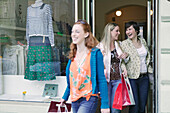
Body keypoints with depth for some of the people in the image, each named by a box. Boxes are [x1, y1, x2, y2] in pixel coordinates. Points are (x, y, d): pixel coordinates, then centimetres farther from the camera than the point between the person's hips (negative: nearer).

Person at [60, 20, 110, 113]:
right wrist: (65, 97, 20)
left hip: (88, 100, -6)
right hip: (74, 101, 6)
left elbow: (101, 80, -10)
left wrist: (104, 104, -14)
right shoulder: (73, 54, 9)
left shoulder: (95, 53, -9)